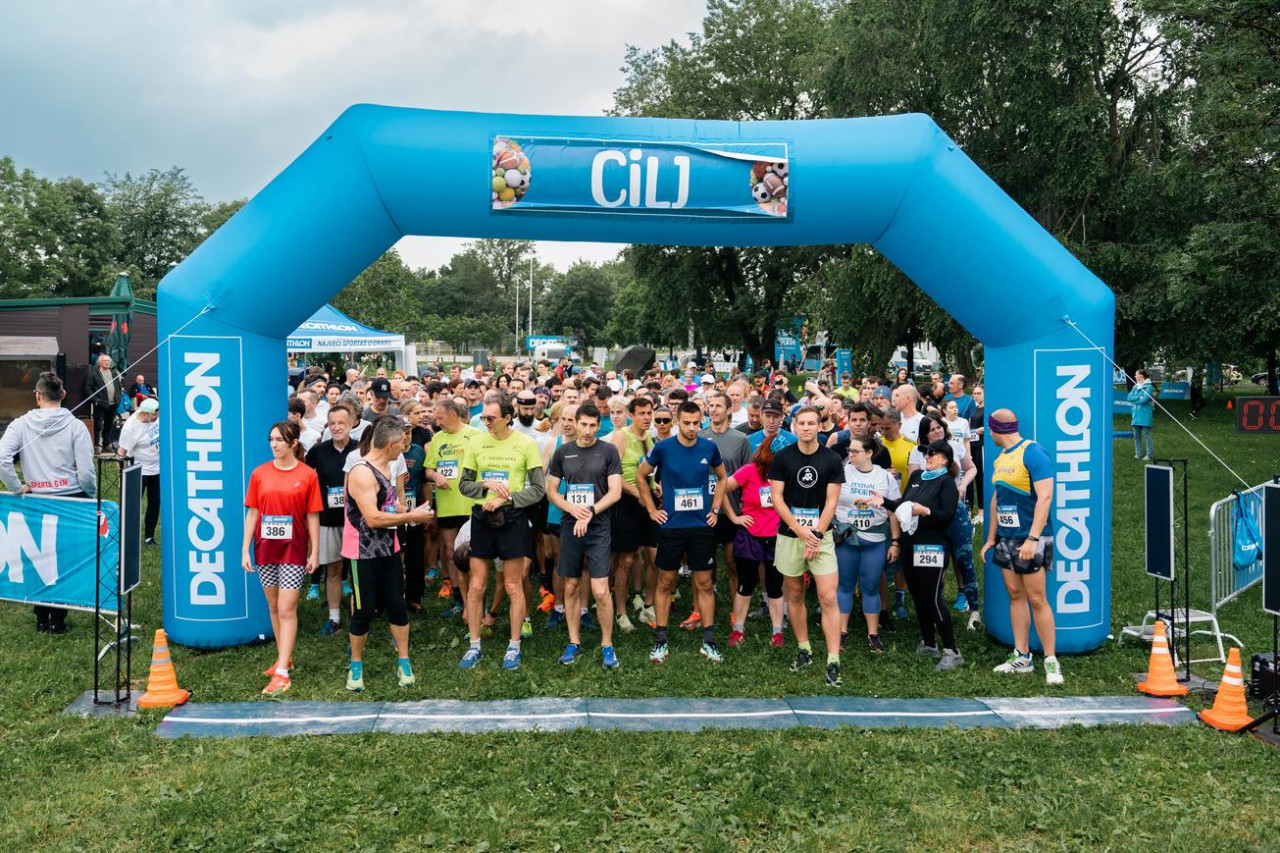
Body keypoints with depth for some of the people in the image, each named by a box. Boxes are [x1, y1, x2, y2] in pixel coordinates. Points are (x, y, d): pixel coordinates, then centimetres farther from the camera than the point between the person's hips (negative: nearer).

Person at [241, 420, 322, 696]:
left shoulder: (307, 475, -5)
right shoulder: (260, 473, 3)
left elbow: (312, 516, -2)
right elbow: (252, 513, 5)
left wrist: (315, 552, -2)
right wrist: (245, 549, 1)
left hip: (294, 549, -4)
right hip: (265, 549, 4)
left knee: (286, 609, -6)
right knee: (273, 606, 13)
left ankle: (282, 672, -5)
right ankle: (284, 658, 28)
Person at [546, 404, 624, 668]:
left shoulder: (608, 451, -1)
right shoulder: (562, 452, 7)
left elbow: (615, 492, -5)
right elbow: (551, 490, 9)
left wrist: (589, 513, -15)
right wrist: (572, 508, -9)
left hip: (598, 528, -3)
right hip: (570, 527, 3)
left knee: (600, 591, -7)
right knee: (571, 587, 9)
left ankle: (607, 644, 9)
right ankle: (574, 642, 22)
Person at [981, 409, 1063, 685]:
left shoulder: (1033, 453, -13)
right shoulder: (1000, 459, 13)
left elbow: (1045, 497, -20)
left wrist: (1033, 538, -25)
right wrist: (991, 537, 18)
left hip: (1031, 539, -8)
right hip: (1005, 538, 8)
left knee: (1037, 599, -6)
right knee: (1015, 595, 10)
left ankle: (1051, 661, 3)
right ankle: (1022, 657, 17)